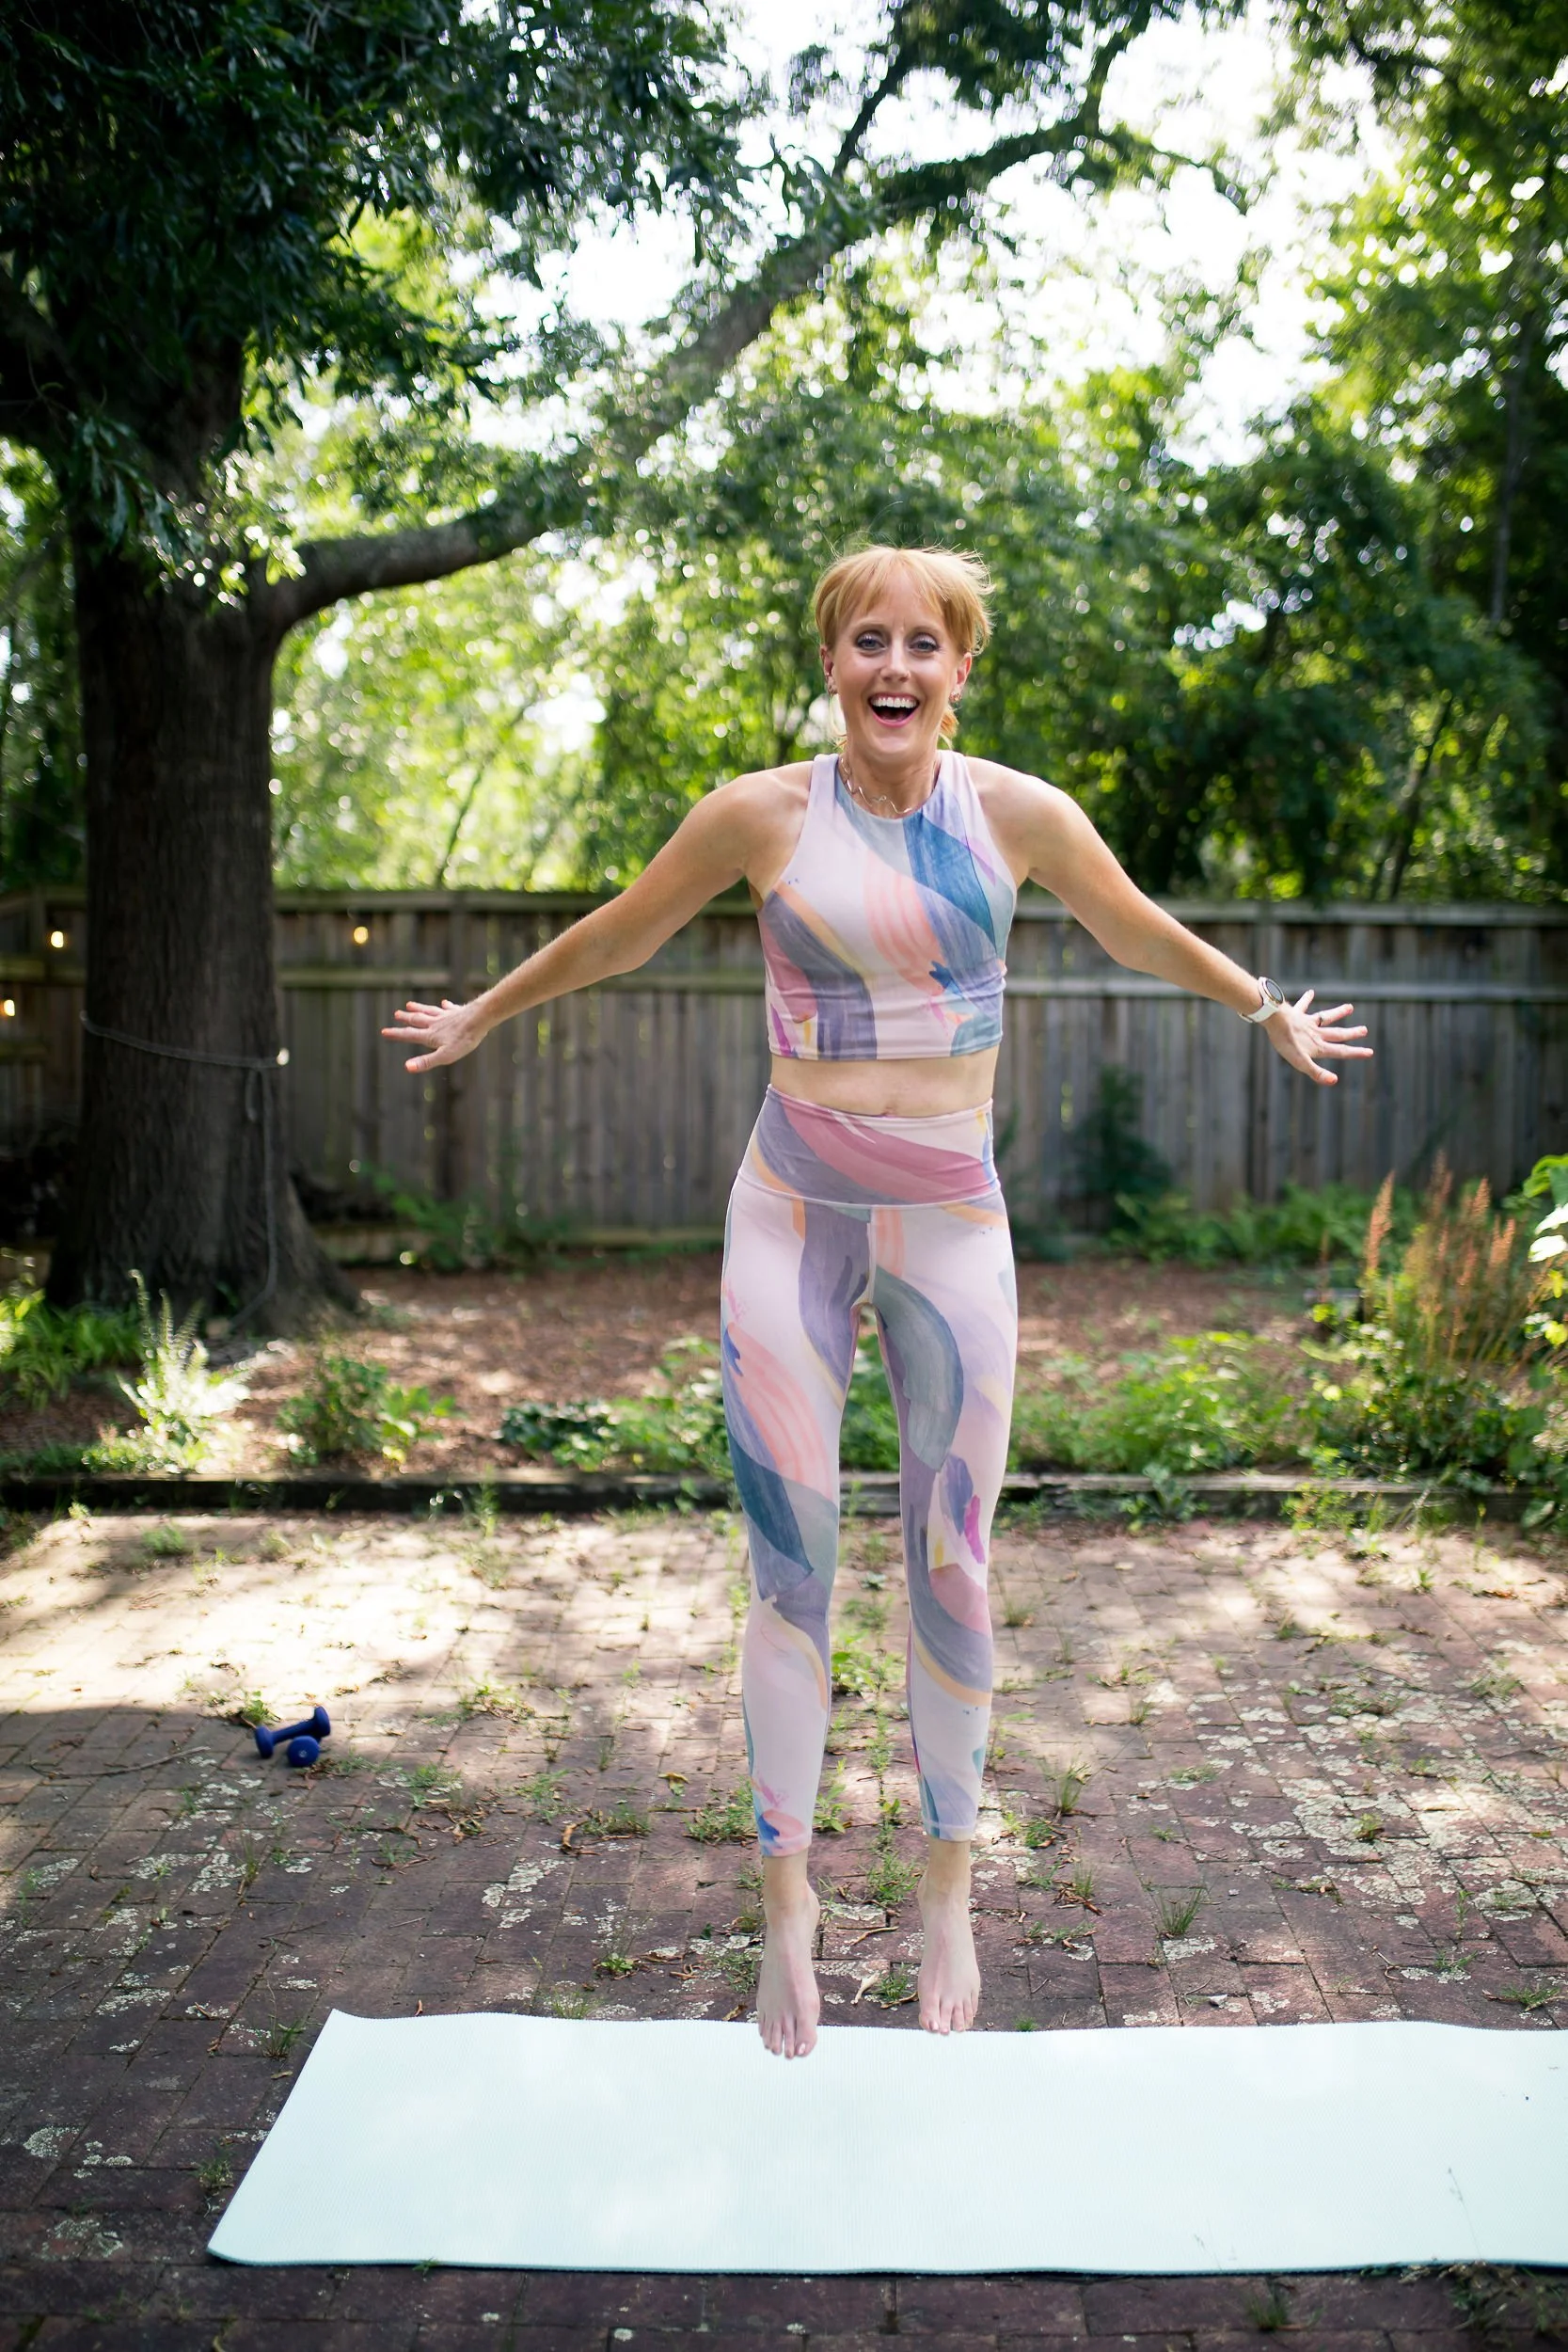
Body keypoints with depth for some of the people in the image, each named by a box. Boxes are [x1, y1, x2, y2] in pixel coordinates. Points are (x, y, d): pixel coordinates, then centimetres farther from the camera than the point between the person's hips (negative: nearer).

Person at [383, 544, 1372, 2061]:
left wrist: (1273, 1015, 30)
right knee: (791, 1565, 3)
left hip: (951, 1220, 1)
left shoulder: (1020, 813, 0)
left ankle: (947, 1891, 26)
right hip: (793, 1211, -1)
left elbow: (1141, 934, 17)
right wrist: (480, 1017, 24)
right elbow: (617, 935, 13)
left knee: (951, 1565, 7)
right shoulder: (761, 814, -2)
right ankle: (788, 1899, 19)